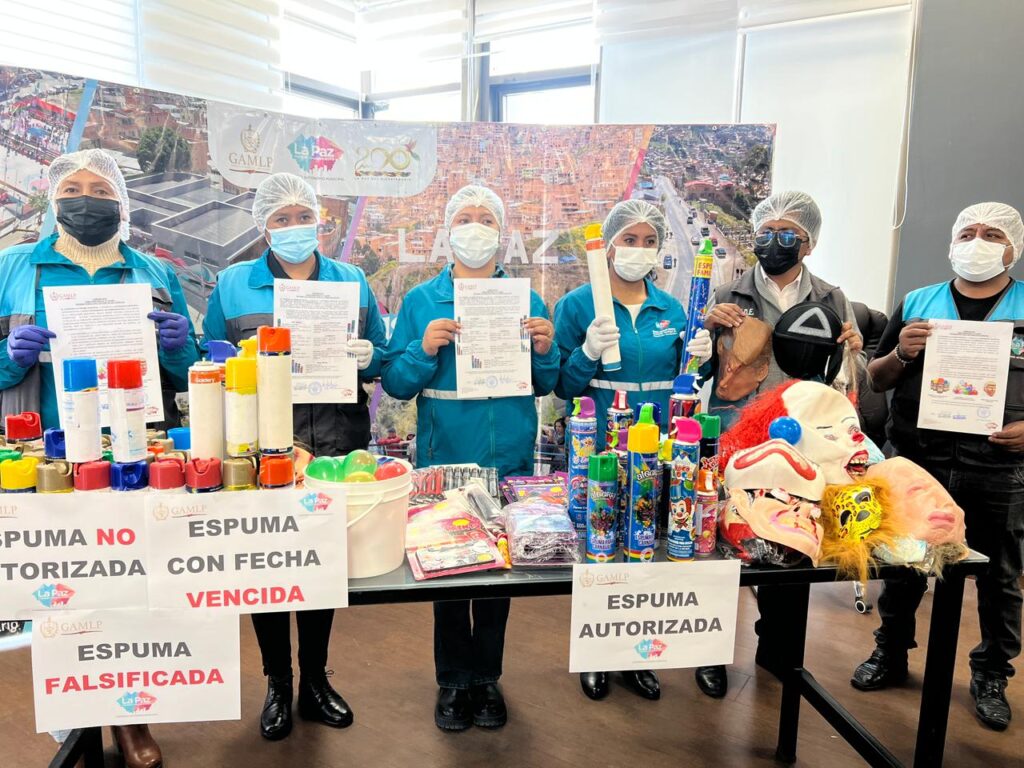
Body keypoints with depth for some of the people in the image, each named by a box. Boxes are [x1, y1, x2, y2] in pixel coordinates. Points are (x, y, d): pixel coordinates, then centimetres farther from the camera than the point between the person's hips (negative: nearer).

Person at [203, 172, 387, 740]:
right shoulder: (233, 284, 5)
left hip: (336, 446, 1)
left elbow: (381, 361, 12)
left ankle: (315, 680, 31)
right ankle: (277, 684, 29)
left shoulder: (352, 281, 9)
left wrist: (368, 357, -11)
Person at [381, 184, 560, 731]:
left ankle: (486, 677, 34)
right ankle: (453, 681, 31)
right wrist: (424, 350, -20)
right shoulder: (421, 301, 2)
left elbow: (545, 385, 7)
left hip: (510, 461, 2)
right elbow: (395, 384, -3)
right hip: (443, 461, -1)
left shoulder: (527, 300, 5)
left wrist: (544, 351, -13)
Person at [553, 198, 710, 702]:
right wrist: (589, 351, -23)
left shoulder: (671, 309, 7)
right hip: (598, 451, -3)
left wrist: (700, 359, -6)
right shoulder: (577, 305, -5)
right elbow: (563, 387, -6)